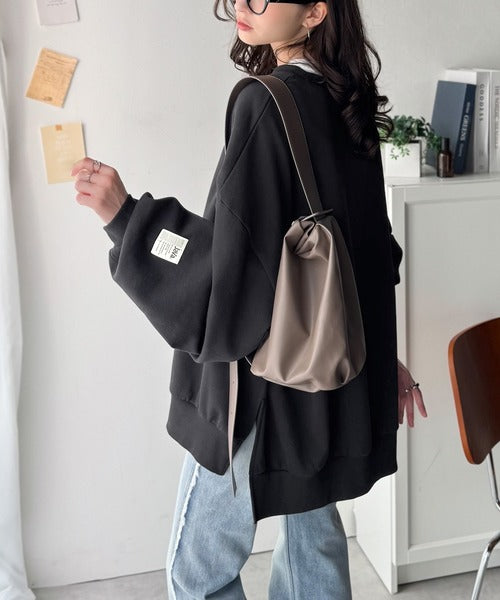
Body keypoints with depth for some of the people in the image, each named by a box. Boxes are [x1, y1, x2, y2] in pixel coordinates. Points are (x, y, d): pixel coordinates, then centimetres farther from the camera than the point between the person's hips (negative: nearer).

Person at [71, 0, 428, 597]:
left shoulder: (267, 104, -20)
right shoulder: (349, 105, 6)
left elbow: (236, 264, -24)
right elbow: (374, 248, 12)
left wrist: (126, 216, -20)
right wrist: (383, 354, 20)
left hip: (266, 385, -9)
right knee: (314, 532, 24)